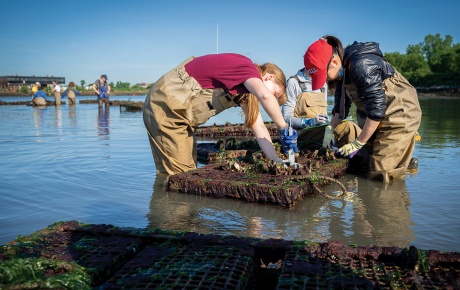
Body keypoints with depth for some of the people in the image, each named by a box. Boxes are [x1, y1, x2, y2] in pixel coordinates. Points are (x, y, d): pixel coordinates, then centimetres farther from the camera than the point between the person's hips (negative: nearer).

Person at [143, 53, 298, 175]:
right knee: (179, 174, -9)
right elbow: (265, 96, -38)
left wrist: (276, 160, -2)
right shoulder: (247, 67, -16)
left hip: (179, 112, 10)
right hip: (166, 106, -10)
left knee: (189, 171, 11)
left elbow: (259, 128, 6)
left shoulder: (247, 86, 12)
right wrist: (284, 128, -26)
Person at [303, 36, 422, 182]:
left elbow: (376, 109, -28)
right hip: (379, 119, 9)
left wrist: (357, 144, -21)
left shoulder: (362, 66, -28)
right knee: (366, 167, 12)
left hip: (400, 115, -9)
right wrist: (330, 131, 0)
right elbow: (341, 106, 12)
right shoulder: (343, 71, 0)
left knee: (382, 176, -9)